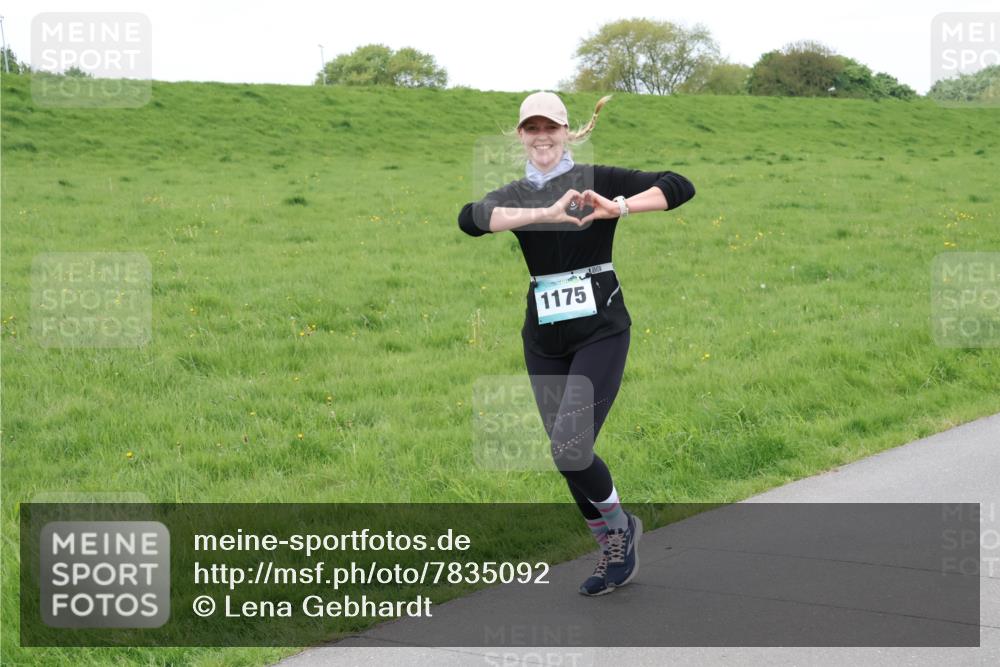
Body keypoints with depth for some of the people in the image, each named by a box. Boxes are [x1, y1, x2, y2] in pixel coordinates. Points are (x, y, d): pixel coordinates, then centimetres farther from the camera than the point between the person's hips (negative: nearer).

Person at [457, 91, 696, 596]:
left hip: (600, 332, -4)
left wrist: (618, 208, -23)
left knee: (569, 448, -16)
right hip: (544, 340, 4)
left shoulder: (597, 180, -2)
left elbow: (680, 187, -8)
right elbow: (469, 219, -18)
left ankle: (619, 524, 13)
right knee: (569, 457, 9)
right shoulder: (513, 196, 6)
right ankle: (615, 550, 30)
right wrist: (546, 214, -29)